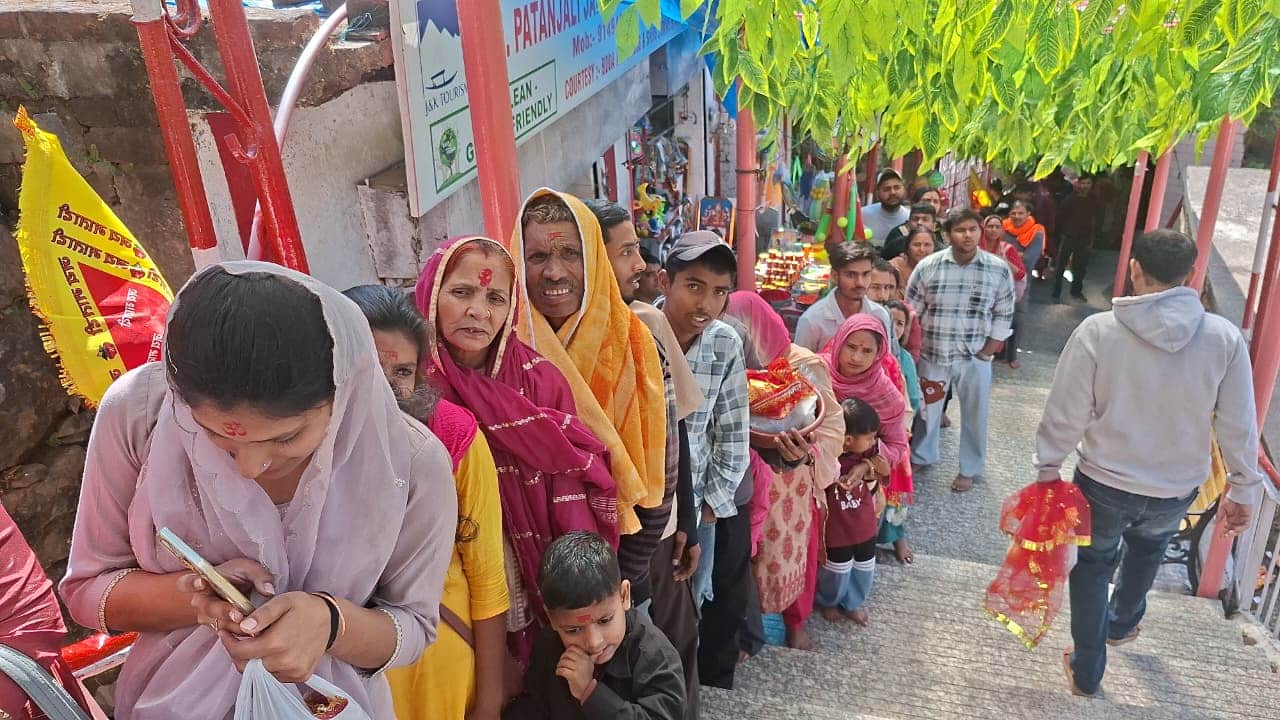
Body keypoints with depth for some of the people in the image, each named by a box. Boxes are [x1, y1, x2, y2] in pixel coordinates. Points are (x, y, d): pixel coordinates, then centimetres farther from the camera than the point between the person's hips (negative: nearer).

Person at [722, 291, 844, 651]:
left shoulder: (804, 366, -19)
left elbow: (832, 426, -14)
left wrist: (807, 452, -34)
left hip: (791, 484, 0)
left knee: (791, 553, 15)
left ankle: (796, 622, 44)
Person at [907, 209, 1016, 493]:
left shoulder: (999, 270, -6)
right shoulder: (928, 266, -8)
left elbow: (1003, 315, 1)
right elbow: (912, 312, 0)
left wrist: (986, 353, -5)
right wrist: (916, 352, -3)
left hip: (975, 358, 0)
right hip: (933, 356, 0)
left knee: (974, 415, 13)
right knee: (926, 410, 16)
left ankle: (969, 468, 34)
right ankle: (920, 457, 40)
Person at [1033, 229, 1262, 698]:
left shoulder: (1097, 331, -21)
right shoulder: (1225, 337, -14)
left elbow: (1065, 414, -17)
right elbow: (1239, 427, -7)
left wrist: (1048, 467, -1)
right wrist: (1243, 489, 7)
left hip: (1103, 483, -3)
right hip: (1176, 489, 3)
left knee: (1093, 564, 22)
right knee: (1147, 546, 34)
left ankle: (1087, 671, 32)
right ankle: (1120, 624, 57)